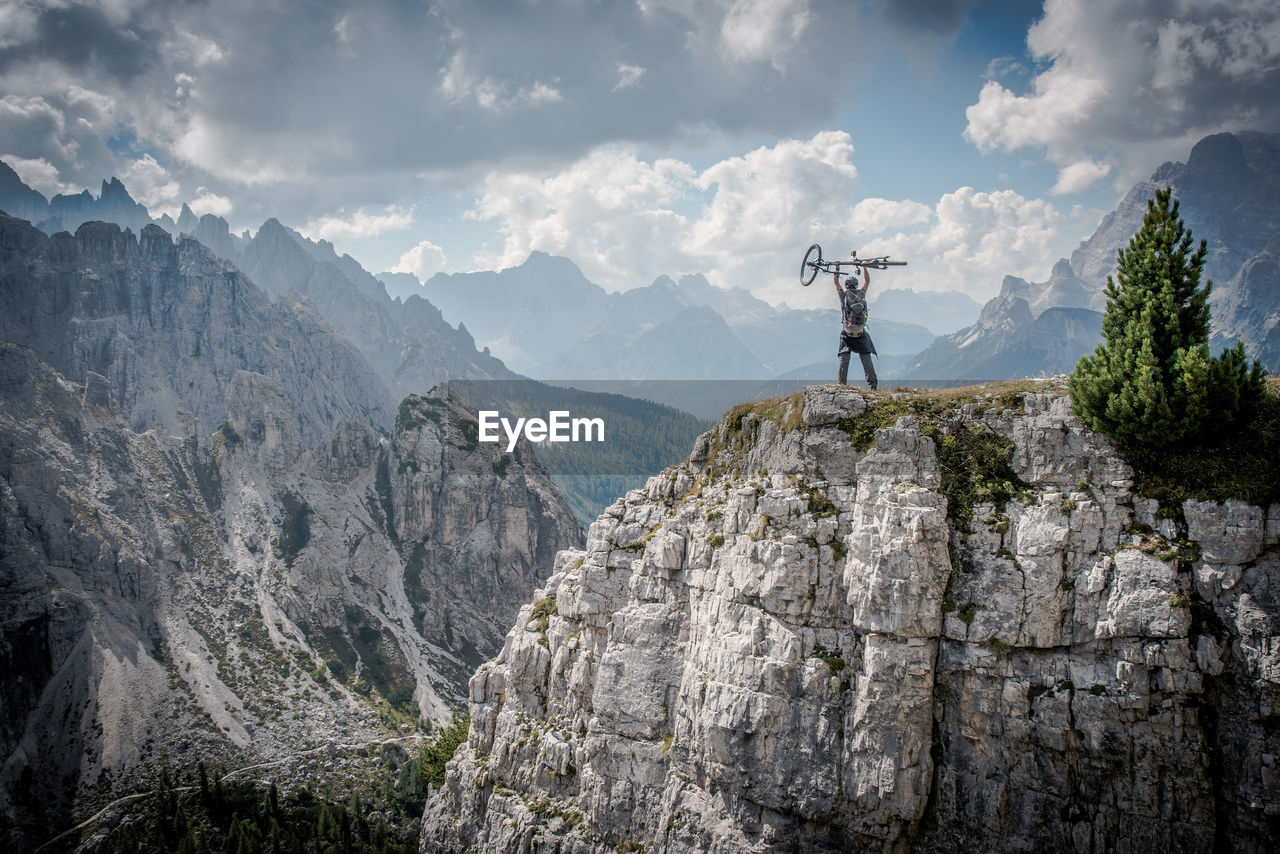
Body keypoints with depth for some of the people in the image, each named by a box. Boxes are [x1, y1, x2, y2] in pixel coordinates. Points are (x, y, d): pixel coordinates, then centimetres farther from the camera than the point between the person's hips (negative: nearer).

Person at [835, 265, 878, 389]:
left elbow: (836, 283, 18)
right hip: (861, 333, 1)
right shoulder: (861, 293, 3)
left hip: (846, 333, -1)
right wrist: (864, 267, 30)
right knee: (866, 358, 0)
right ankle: (872, 384, -7)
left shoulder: (843, 295, 0)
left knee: (844, 359, 3)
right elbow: (867, 281, 21)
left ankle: (842, 383, -2)